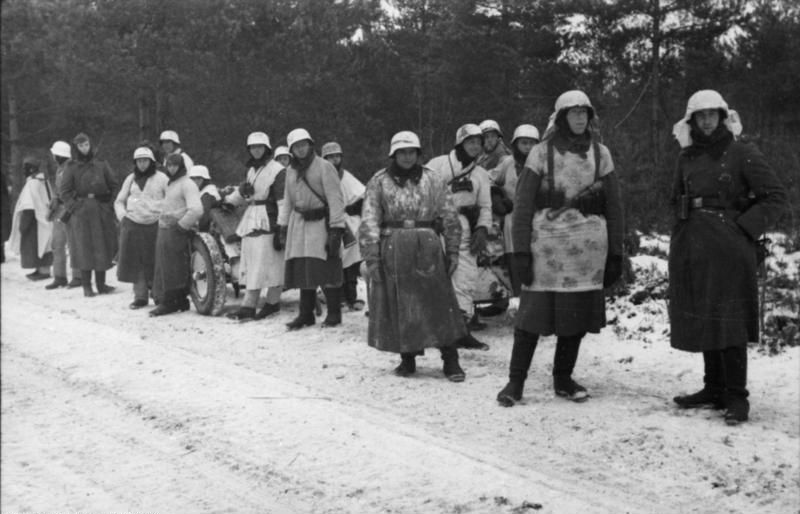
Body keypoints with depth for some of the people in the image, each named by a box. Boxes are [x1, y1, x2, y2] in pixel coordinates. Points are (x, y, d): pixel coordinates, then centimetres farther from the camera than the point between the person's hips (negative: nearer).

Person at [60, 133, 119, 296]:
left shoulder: (101, 165, 8)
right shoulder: (72, 167, 4)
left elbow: (114, 185, 9)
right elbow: (64, 190, 4)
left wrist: (110, 202, -1)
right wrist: (73, 205, -8)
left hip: (101, 210, 2)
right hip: (81, 212, -1)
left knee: (102, 246, 3)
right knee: (84, 247, -3)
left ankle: (101, 283, 12)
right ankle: (87, 286, 1)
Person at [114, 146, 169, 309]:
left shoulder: (161, 178, 2)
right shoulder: (130, 179, 14)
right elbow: (119, 201, 21)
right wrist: (122, 216, 6)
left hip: (154, 225, -3)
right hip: (132, 225, 3)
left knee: (154, 262, -5)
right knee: (136, 262, 0)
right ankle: (140, 296, 7)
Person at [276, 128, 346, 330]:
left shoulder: (324, 167, -6)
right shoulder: (291, 171, 14)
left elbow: (335, 199, -11)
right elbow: (287, 200, 21)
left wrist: (336, 228, -17)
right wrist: (283, 228, 15)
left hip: (321, 222, -6)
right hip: (299, 223, 6)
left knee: (326, 269, -7)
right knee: (302, 271, 6)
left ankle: (334, 314, 3)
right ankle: (306, 314, 14)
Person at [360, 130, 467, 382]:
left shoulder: (433, 180, 6)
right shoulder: (379, 182, 3)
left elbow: (449, 217, 7)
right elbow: (369, 222, -2)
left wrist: (452, 250, 2)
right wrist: (371, 256, -8)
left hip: (427, 250, 0)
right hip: (392, 250, 0)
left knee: (439, 303, -3)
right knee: (398, 307, 5)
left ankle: (451, 361, 4)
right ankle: (407, 359, 20)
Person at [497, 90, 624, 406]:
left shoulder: (600, 153, 10)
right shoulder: (542, 153, 2)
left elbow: (614, 206, 11)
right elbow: (523, 203, -1)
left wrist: (615, 253, 7)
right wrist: (520, 250, -9)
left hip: (589, 247, 3)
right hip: (547, 242, -3)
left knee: (578, 314, 7)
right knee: (533, 311, -4)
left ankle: (563, 379, 22)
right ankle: (515, 381, 6)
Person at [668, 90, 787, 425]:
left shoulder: (743, 155, -3)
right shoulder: (687, 158, 12)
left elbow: (776, 197, -4)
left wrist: (745, 227, -12)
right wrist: (684, 230, 8)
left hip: (728, 249, -6)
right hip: (691, 249, 6)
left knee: (728, 321, -5)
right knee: (701, 319, 9)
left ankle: (736, 397, 1)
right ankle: (714, 389, 20)